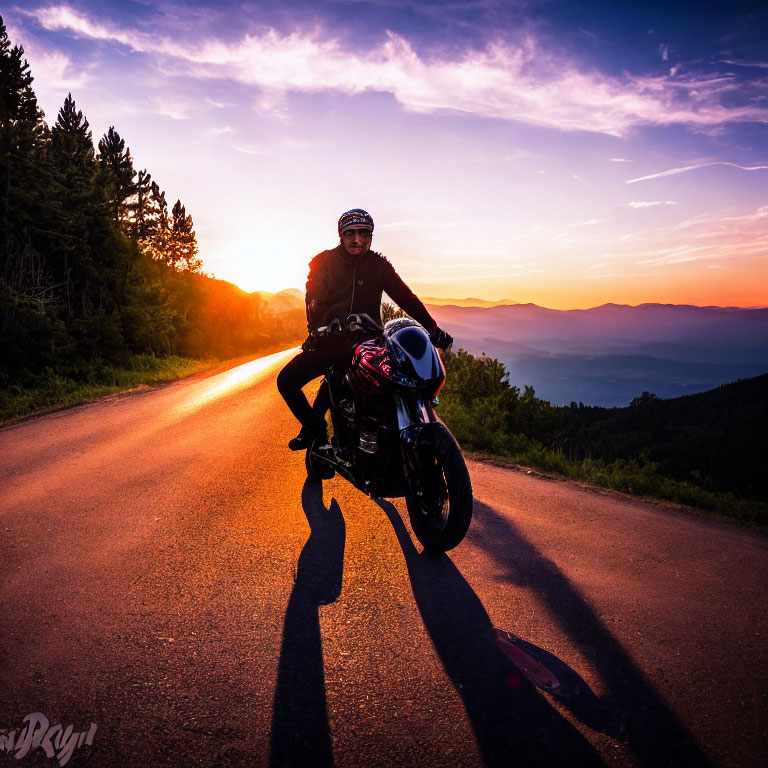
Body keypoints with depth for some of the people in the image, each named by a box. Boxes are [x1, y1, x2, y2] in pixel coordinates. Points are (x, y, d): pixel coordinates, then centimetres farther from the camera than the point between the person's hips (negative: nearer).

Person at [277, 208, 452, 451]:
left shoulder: (378, 265, 2)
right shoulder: (324, 261, 0)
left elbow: (406, 297, -1)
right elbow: (314, 299, -11)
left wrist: (432, 328, -9)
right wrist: (314, 330, -29)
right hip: (330, 342, 1)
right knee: (286, 380, 4)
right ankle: (316, 430, 20)